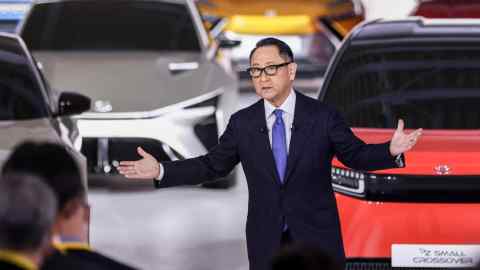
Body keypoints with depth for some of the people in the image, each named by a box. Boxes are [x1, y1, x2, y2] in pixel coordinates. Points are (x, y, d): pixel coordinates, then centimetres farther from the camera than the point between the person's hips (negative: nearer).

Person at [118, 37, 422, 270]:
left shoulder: (323, 116, -2)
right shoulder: (242, 123, 3)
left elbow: (356, 155, 3)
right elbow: (213, 165, 9)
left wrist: (391, 151, -16)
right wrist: (161, 171, 0)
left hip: (317, 236, -2)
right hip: (266, 243, 2)